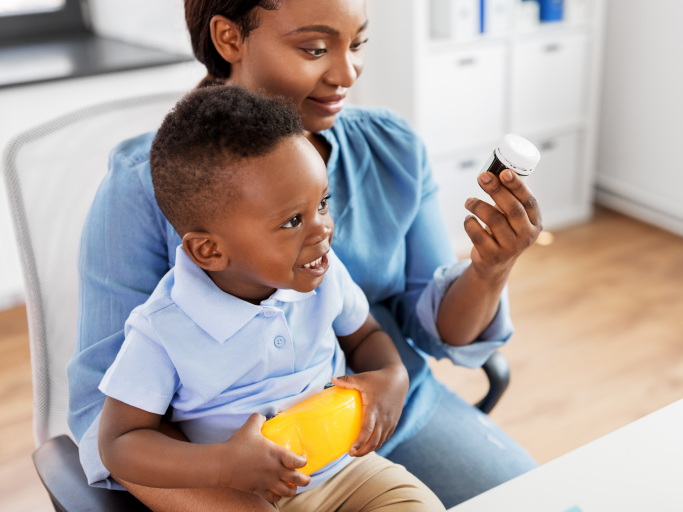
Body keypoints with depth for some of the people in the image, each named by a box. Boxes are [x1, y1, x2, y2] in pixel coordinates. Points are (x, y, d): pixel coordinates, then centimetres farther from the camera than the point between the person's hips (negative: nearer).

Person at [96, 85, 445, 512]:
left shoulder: (323, 273, -9)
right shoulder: (163, 332, -21)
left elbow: (365, 336, 10)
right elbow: (118, 444, -14)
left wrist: (393, 378, -13)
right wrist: (223, 465, -28)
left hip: (345, 465, 2)